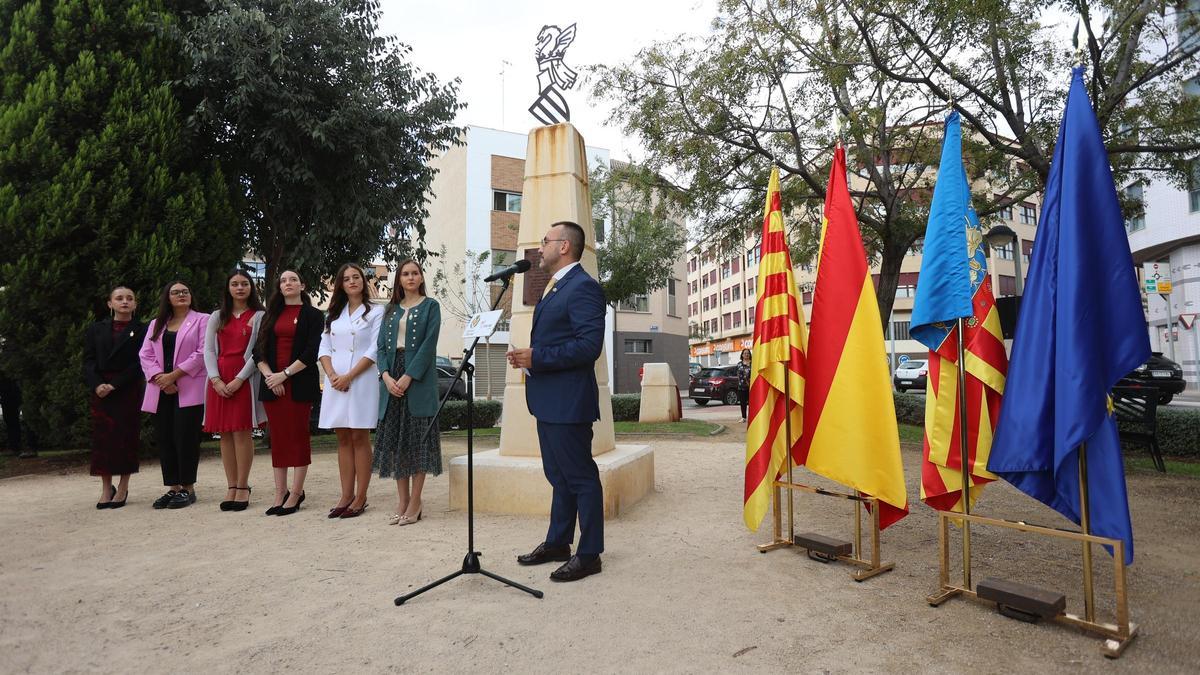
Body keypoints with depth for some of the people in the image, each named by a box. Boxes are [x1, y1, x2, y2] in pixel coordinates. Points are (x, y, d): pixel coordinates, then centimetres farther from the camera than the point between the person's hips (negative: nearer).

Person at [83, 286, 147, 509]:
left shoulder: (141, 330, 4)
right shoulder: (96, 329, 12)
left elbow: (139, 363, -4)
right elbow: (88, 361, 5)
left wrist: (115, 385, -14)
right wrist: (97, 384, -12)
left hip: (128, 390, -2)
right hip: (100, 389, 3)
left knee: (127, 436, -1)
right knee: (102, 437, 1)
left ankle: (123, 488, 6)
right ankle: (106, 489, 8)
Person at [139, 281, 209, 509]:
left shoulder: (202, 320, 3)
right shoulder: (156, 324, 19)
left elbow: (202, 353, -8)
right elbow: (145, 354, 9)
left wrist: (173, 375, -13)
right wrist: (159, 377, -8)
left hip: (189, 389, -5)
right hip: (162, 390, 5)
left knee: (185, 437, -6)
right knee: (164, 439, 5)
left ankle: (188, 488, 3)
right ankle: (173, 488, 13)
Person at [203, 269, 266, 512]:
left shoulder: (259, 316, 3)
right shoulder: (217, 317, 15)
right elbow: (209, 350, 9)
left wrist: (239, 379, -12)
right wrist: (216, 379, -6)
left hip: (244, 379, -4)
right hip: (219, 380, 4)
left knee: (241, 432, -6)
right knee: (225, 434, 4)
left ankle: (242, 486, 2)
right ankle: (231, 486, 10)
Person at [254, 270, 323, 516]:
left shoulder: (312, 314, 2)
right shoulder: (271, 315, 16)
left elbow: (312, 351, -8)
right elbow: (258, 350, 10)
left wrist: (284, 374, -13)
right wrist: (269, 376, -6)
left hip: (300, 384, -4)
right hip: (272, 383, 4)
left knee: (298, 436, -2)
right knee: (277, 438, 6)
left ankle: (295, 494, 3)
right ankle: (280, 493, 12)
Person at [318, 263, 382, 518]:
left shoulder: (375, 313, 2)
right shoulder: (334, 314, 18)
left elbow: (374, 351, -7)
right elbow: (324, 348, 11)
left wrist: (349, 376, -13)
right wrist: (332, 375, -6)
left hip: (362, 380, -5)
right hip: (336, 381, 5)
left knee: (359, 438, -3)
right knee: (343, 439, 6)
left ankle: (360, 498, 2)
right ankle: (346, 496, 10)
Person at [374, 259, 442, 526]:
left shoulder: (430, 306, 4)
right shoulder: (391, 309, 16)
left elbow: (429, 344, -7)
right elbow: (382, 345, 9)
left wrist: (408, 377, -16)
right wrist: (386, 376, -8)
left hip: (418, 379, -4)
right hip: (392, 379, 5)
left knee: (417, 439, -2)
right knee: (395, 439, 5)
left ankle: (415, 502, 5)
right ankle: (402, 501, 14)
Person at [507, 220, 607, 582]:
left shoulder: (583, 287, -14)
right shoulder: (555, 287, 18)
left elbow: (589, 345, -23)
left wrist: (536, 357, -21)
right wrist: (528, 357, 5)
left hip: (568, 402, -10)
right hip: (548, 400, 11)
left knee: (581, 477, 1)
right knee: (558, 476, 19)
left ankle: (589, 554, 13)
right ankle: (557, 543, 33)